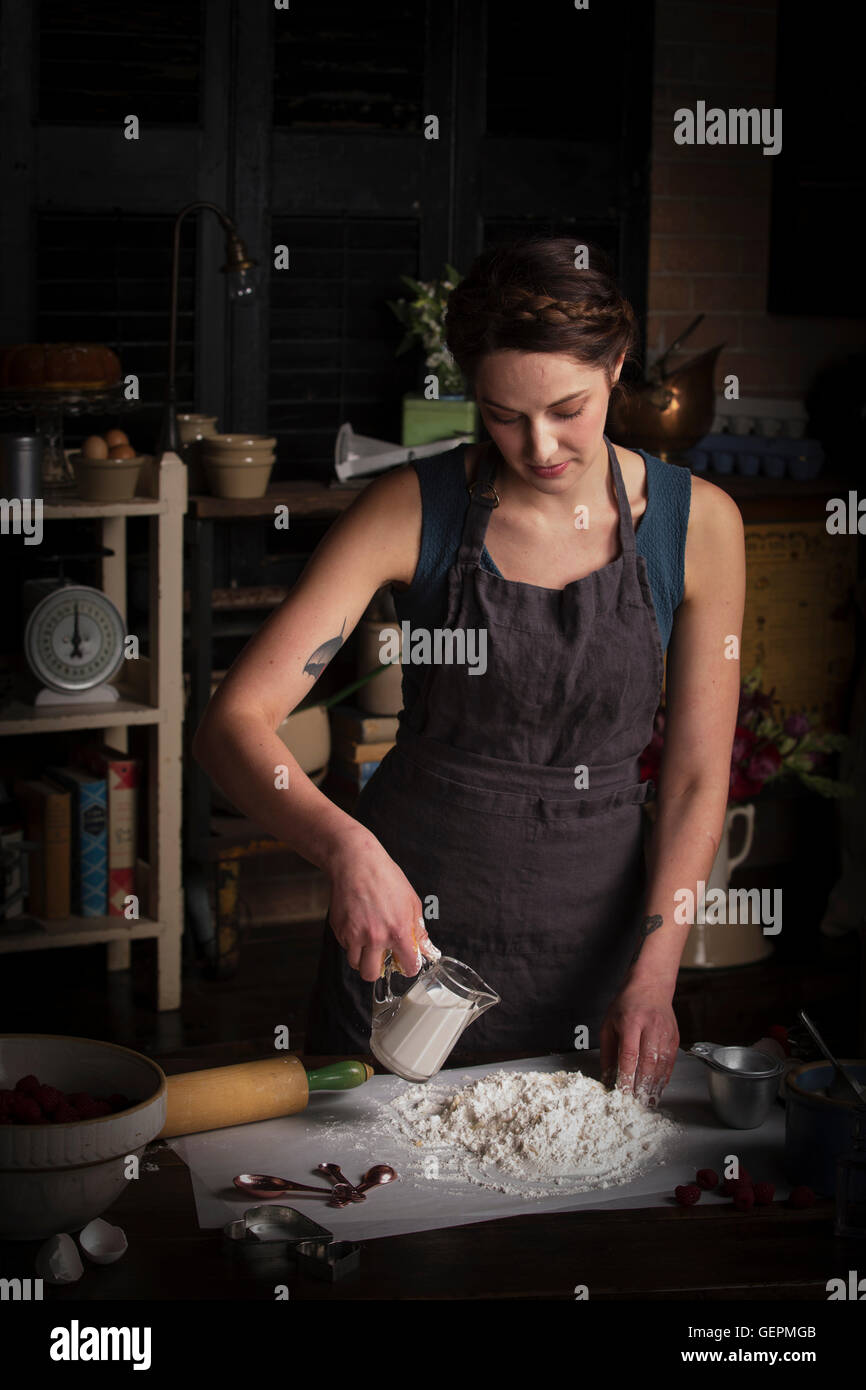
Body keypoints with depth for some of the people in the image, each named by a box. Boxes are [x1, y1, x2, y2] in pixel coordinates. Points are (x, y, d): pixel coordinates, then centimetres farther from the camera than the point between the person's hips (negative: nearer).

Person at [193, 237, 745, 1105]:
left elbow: (696, 779, -2)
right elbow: (231, 722, -17)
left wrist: (653, 976, -14)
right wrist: (346, 848, -35)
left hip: (592, 928, 1)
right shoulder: (411, 511, -12)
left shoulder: (696, 522, -8)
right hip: (403, 910, -1)